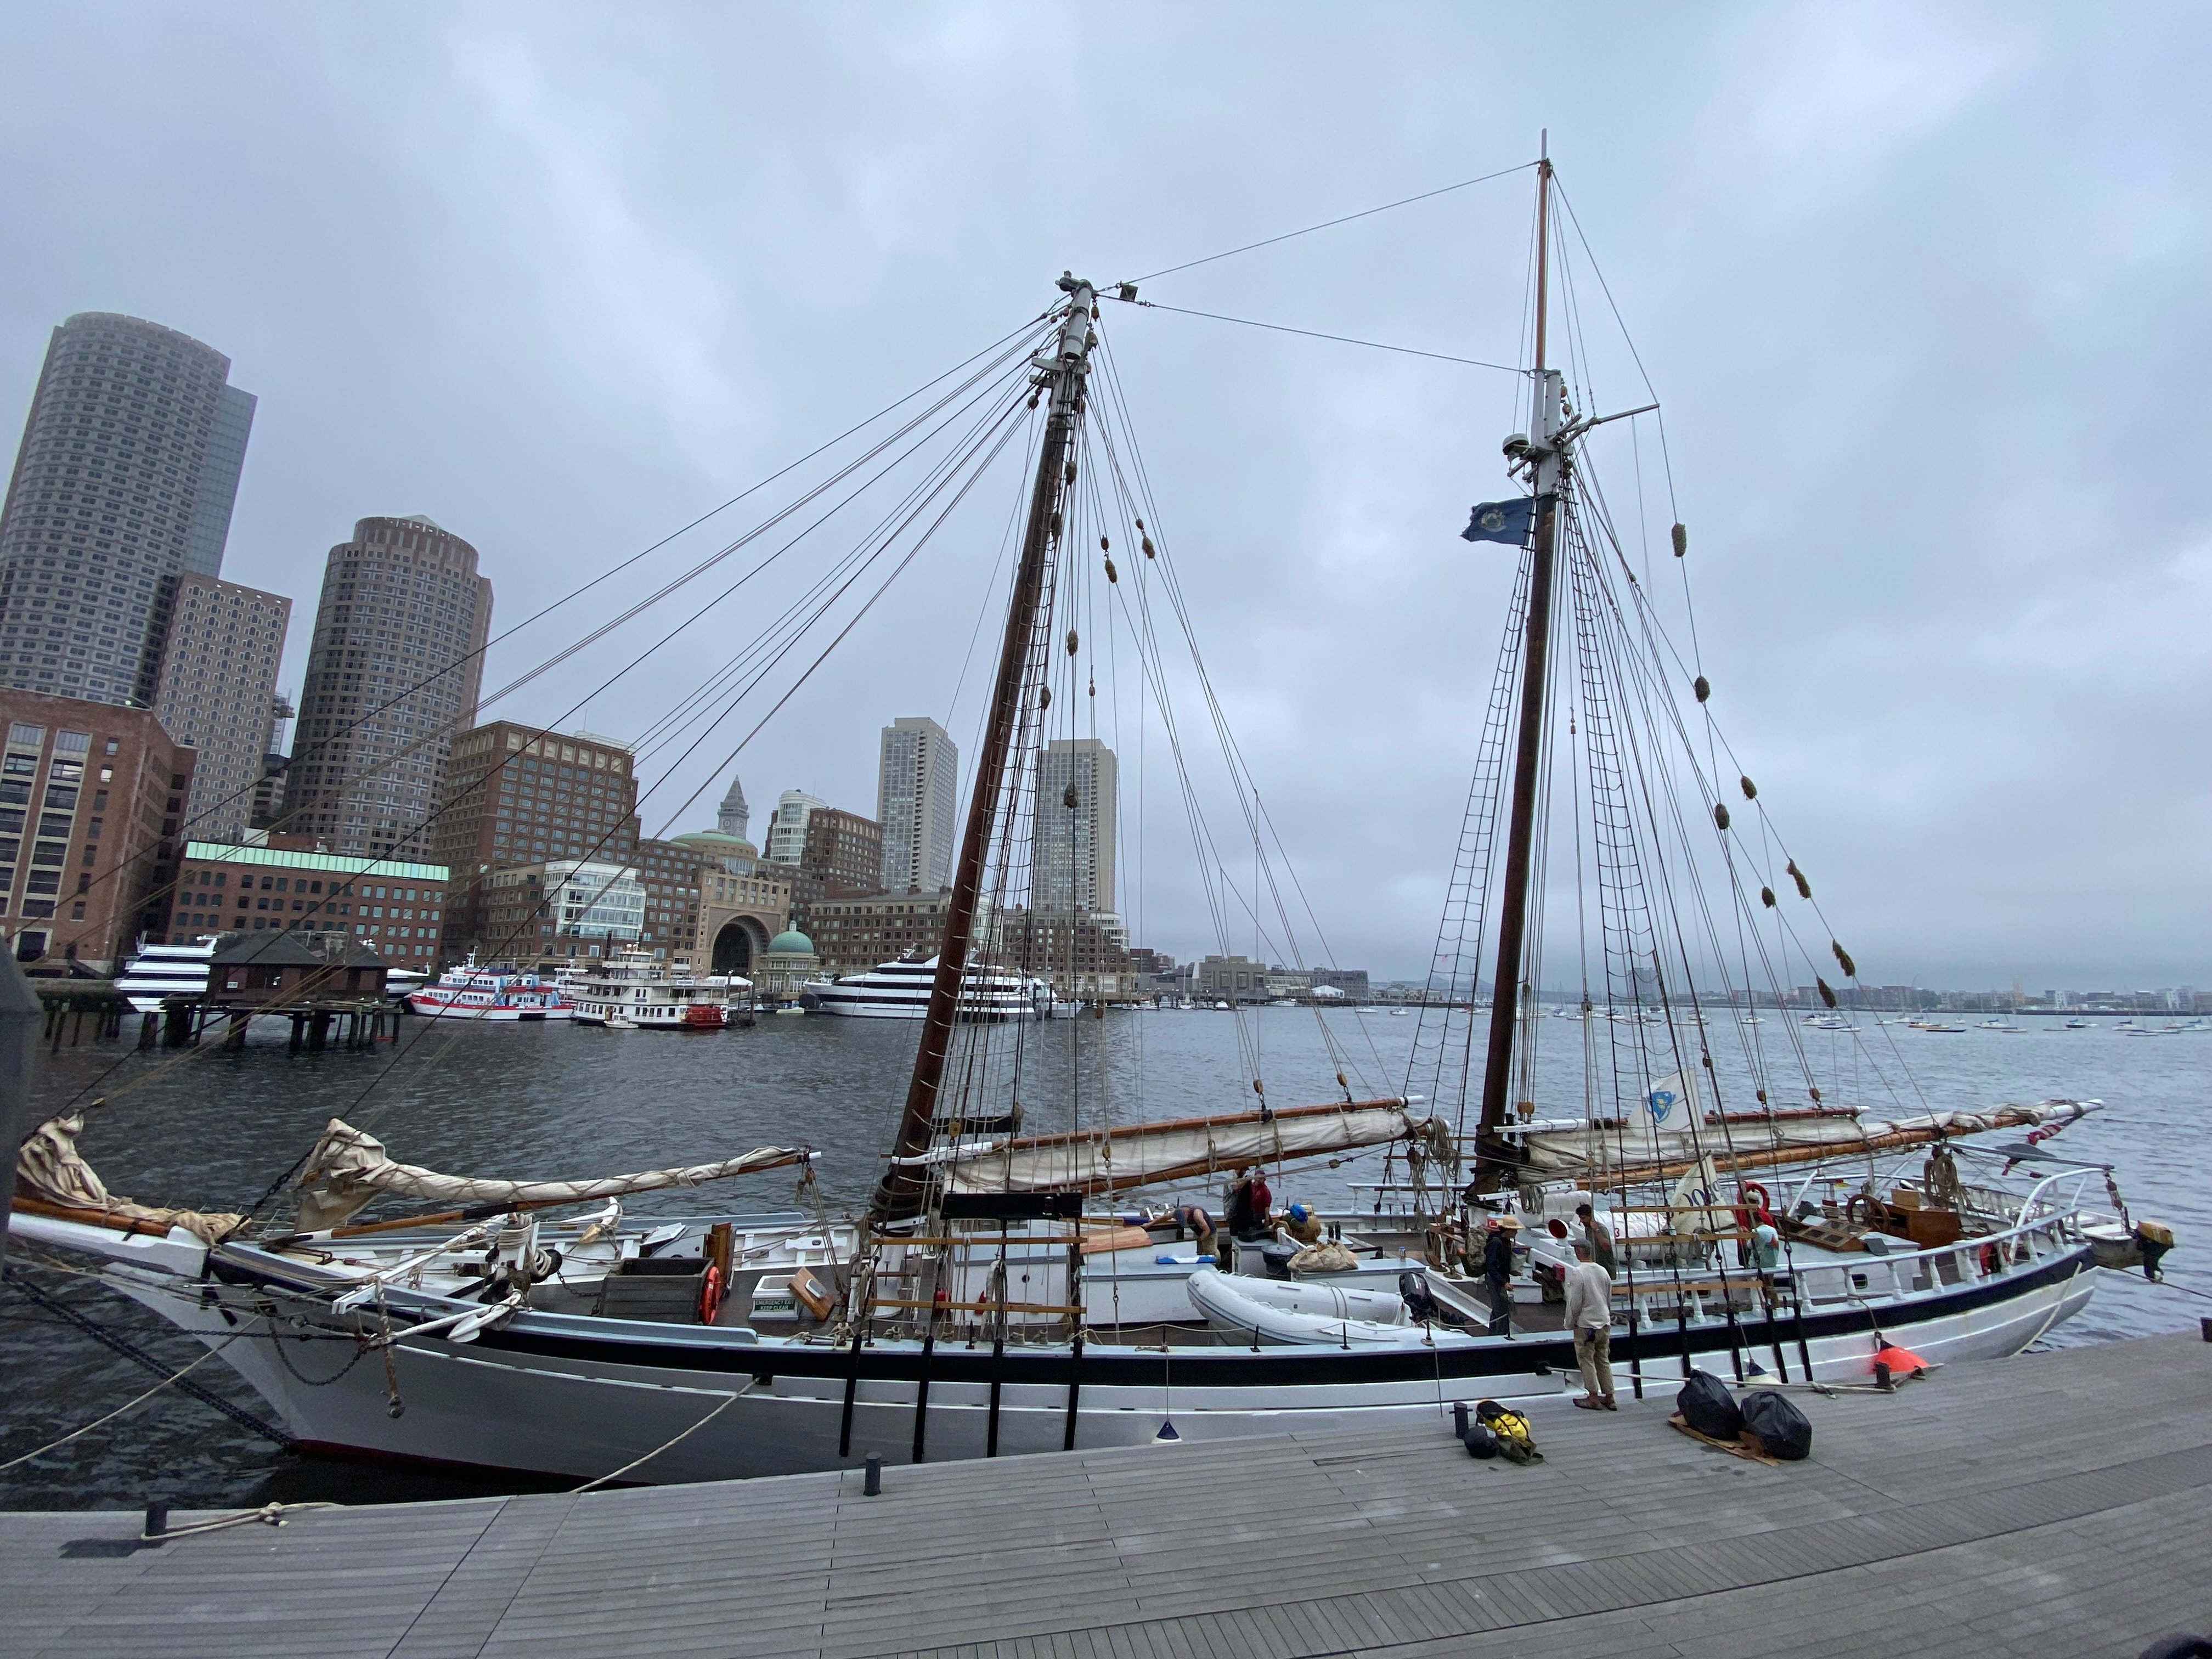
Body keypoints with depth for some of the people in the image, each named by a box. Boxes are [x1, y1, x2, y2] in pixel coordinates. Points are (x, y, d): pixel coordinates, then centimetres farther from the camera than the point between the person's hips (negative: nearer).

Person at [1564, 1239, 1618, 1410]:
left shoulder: (1577, 1273, -19)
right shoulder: (1603, 1271, 2)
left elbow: (1574, 1303, -17)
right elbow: (1609, 1300, 11)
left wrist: (1569, 1323, -3)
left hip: (1585, 1325, -7)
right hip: (1604, 1324, 7)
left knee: (1587, 1360, 4)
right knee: (1604, 1361, 15)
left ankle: (1594, 1398, 7)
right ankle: (1609, 1398, 19)